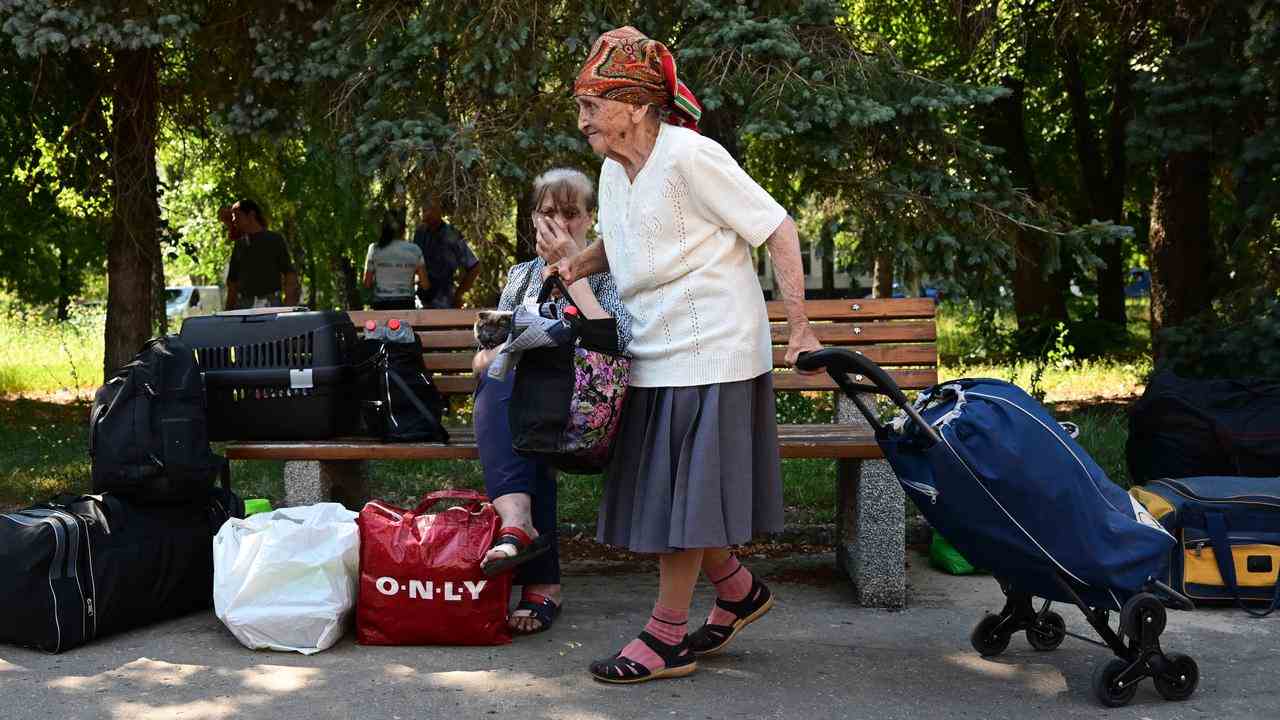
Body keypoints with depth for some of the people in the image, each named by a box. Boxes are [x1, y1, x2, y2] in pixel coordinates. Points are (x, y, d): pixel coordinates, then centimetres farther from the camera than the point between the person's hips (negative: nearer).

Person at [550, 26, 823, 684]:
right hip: (655, 354, 8)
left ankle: (667, 637, 8)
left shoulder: (690, 157, -16)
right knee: (664, 495, 12)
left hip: (708, 352, -8)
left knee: (682, 499, -3)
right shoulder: (614, 171, 9)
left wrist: (799, 327, -16)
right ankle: (738, 592, 30)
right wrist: (584, 260, 5)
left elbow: (778, 229, -13)